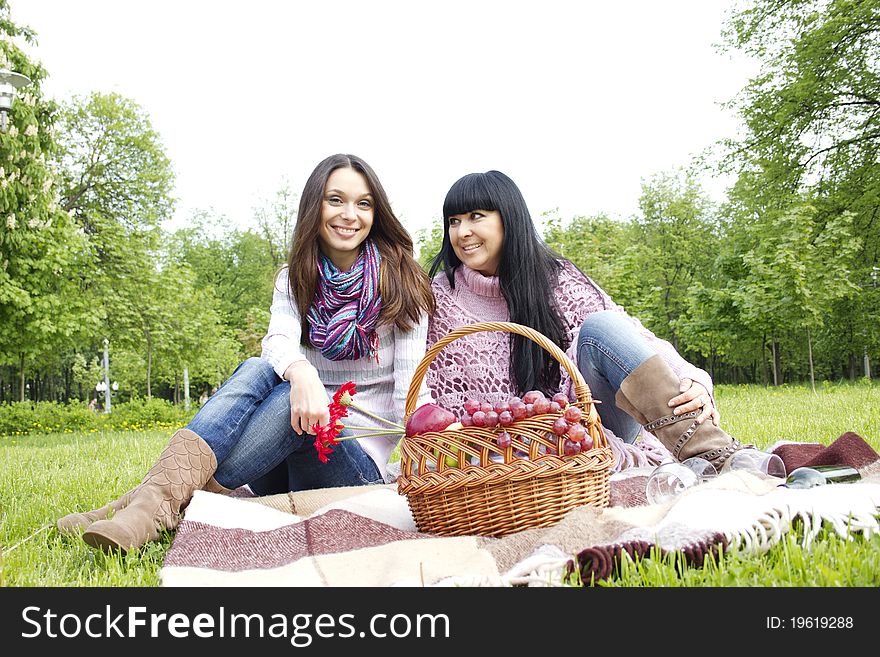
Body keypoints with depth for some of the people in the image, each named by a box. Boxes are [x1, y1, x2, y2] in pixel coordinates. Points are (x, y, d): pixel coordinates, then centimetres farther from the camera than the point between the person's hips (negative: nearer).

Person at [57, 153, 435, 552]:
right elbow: (279, 340, -15)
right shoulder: (294, 279, 7)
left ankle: (165, 501, -40)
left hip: (360, 458, -2)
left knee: (288, 401, -33)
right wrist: (300, 371, -40)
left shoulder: (400, 280, -2)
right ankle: (153, 498, -41)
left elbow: (411, 384, -10)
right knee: (258, 370, -27)